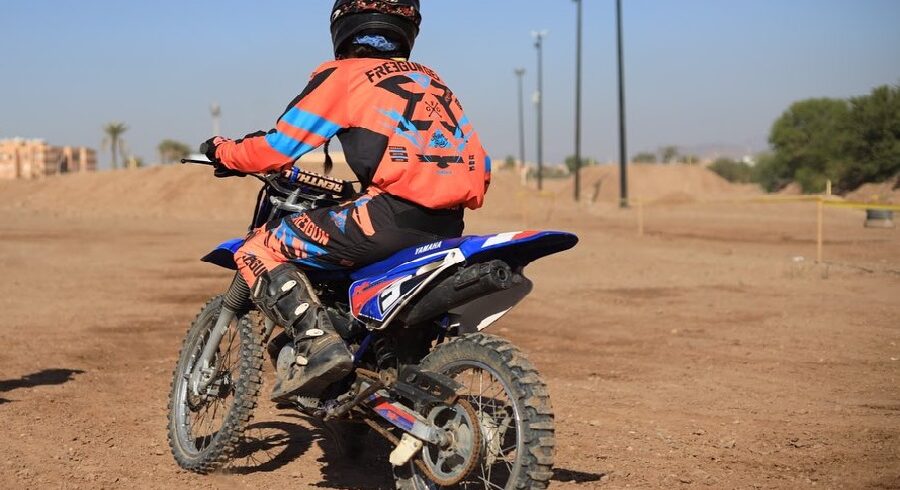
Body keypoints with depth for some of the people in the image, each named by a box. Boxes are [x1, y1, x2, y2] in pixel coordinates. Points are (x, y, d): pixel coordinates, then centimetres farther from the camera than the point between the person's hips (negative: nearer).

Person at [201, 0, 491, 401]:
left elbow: (277, 149, 4)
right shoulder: (432, 80, 25)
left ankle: (316, 342, -18)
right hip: (448, 229, 7)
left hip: (392, 216, -7)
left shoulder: (343, 76, 7)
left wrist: (225, 151, 23)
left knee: (257, 251, 2)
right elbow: (478, 162, 23)